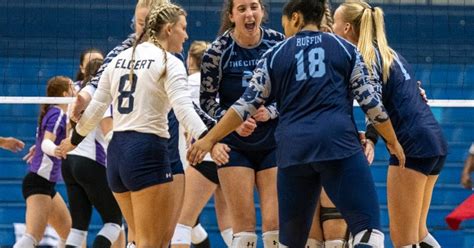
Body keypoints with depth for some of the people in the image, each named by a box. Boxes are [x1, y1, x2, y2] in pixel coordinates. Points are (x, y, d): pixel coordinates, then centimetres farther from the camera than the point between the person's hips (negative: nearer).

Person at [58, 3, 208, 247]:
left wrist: (74, 139, 31)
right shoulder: (169, 63, -6)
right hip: (148, 153, -8)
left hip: (116, 151, 8)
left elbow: (96, 107, 17)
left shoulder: (120, 59, 14)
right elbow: (183, 108, -21)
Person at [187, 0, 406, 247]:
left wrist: (209, 139, 17)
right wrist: (393, 142, 22)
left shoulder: (275, 55, 13)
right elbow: (371, 101, 10)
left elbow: (247, 104, 10)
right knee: (368, 228, -9)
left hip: (292, 149, 2)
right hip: (338, 143, -2)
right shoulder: (345, 49, 12)